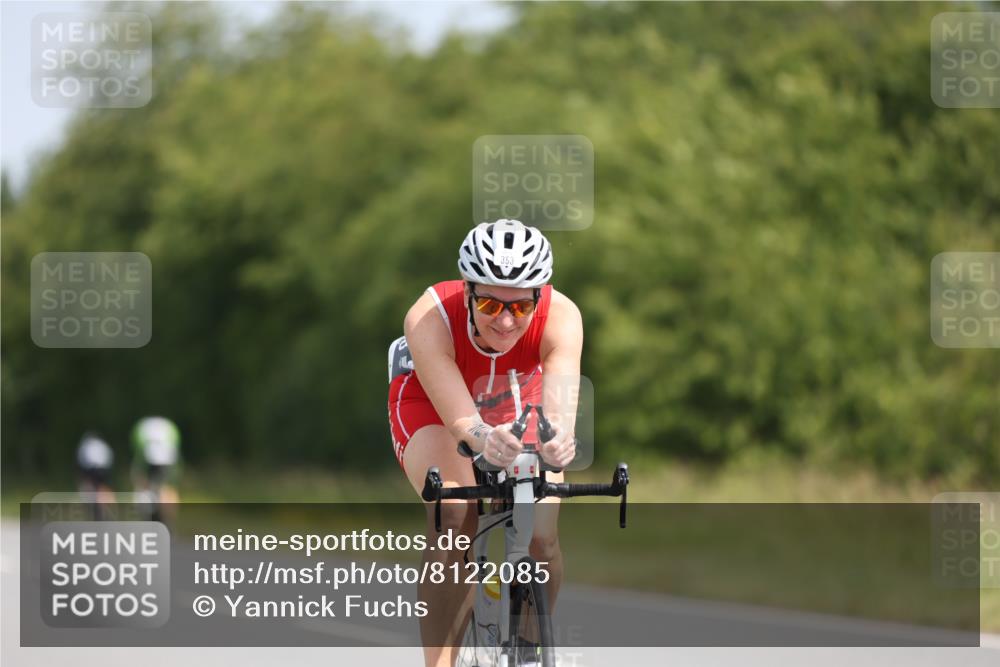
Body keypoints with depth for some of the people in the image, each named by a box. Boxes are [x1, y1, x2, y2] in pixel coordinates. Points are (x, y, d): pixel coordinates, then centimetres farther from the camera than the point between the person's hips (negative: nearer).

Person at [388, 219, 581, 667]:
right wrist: (485, 440, -72)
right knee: (454, 516, -30)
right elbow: (460, 416, -49)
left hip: (517, 406, 2)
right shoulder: (429, 321, -39)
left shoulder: (561, 318, -36)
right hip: (432, 405, -2)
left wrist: (557, 435, -75)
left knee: (541, 537, -17)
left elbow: (560, 395, -52)